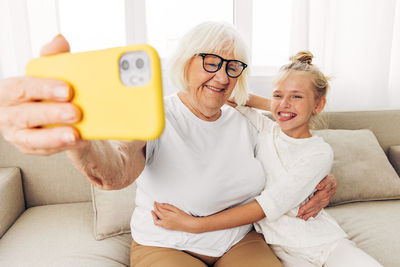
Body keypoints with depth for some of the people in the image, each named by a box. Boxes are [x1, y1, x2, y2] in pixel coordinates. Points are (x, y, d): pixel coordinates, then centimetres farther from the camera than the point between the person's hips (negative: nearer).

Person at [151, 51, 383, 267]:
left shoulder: (320, 153, -9)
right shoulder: (263, 129, 1)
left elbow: (269, 205, -20)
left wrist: (195, 225, -25)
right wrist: (271, 105, -2)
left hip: (326, 241, 0)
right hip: (280, 246, 1)